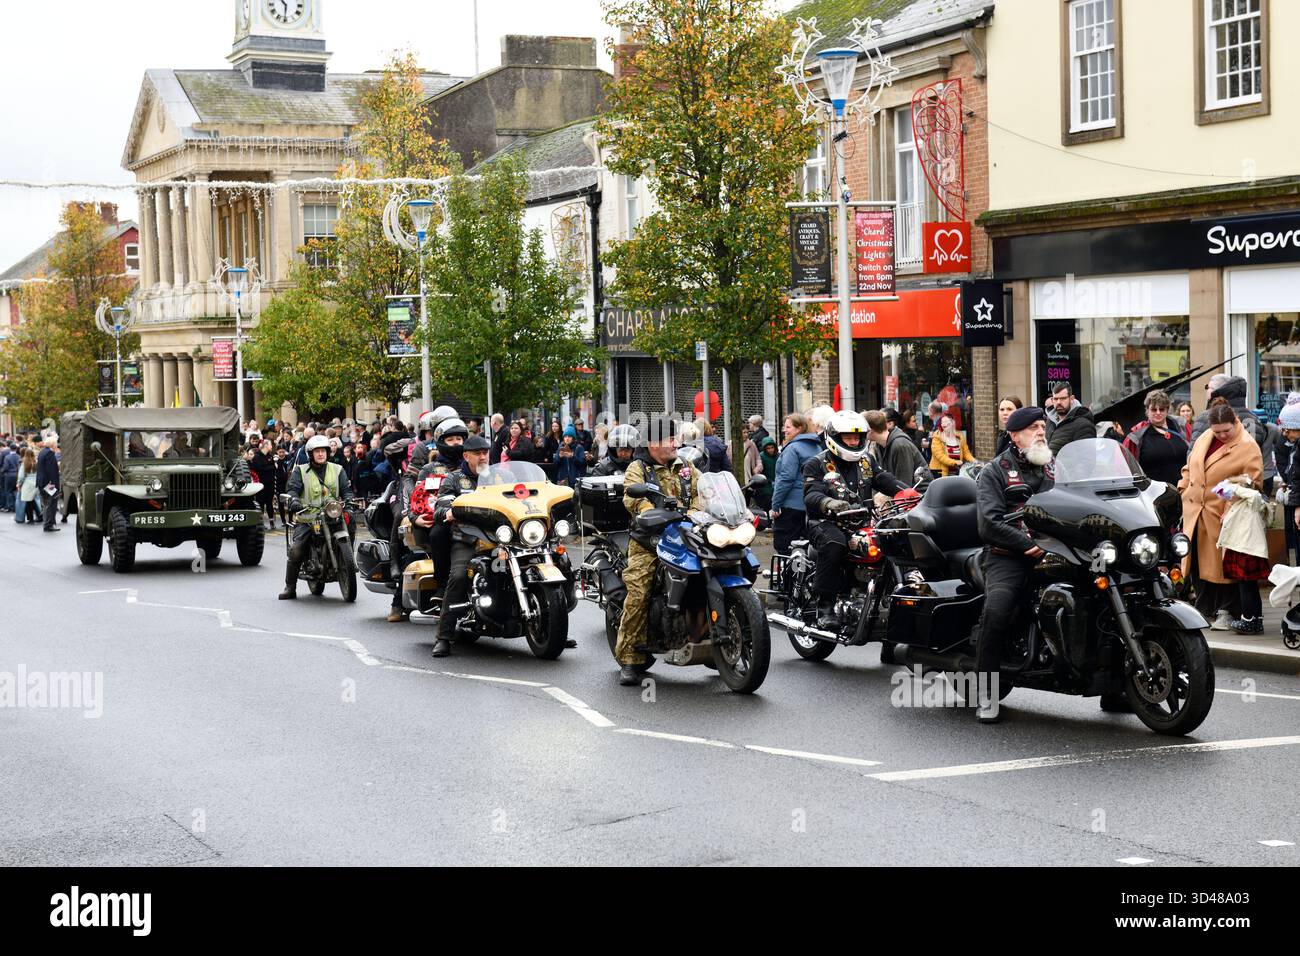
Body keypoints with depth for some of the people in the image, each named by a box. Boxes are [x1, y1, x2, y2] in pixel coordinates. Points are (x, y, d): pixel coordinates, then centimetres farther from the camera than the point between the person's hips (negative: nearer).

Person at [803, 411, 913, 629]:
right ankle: (825, 606, -32)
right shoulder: (817, 464, 2)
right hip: (827, 522, -5)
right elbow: (811, 495, -13)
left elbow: (884, 480, 9)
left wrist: (907, 491, -12)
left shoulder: (866, 462, 21)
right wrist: (828, 503, -37)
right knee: (834, 543, -38)